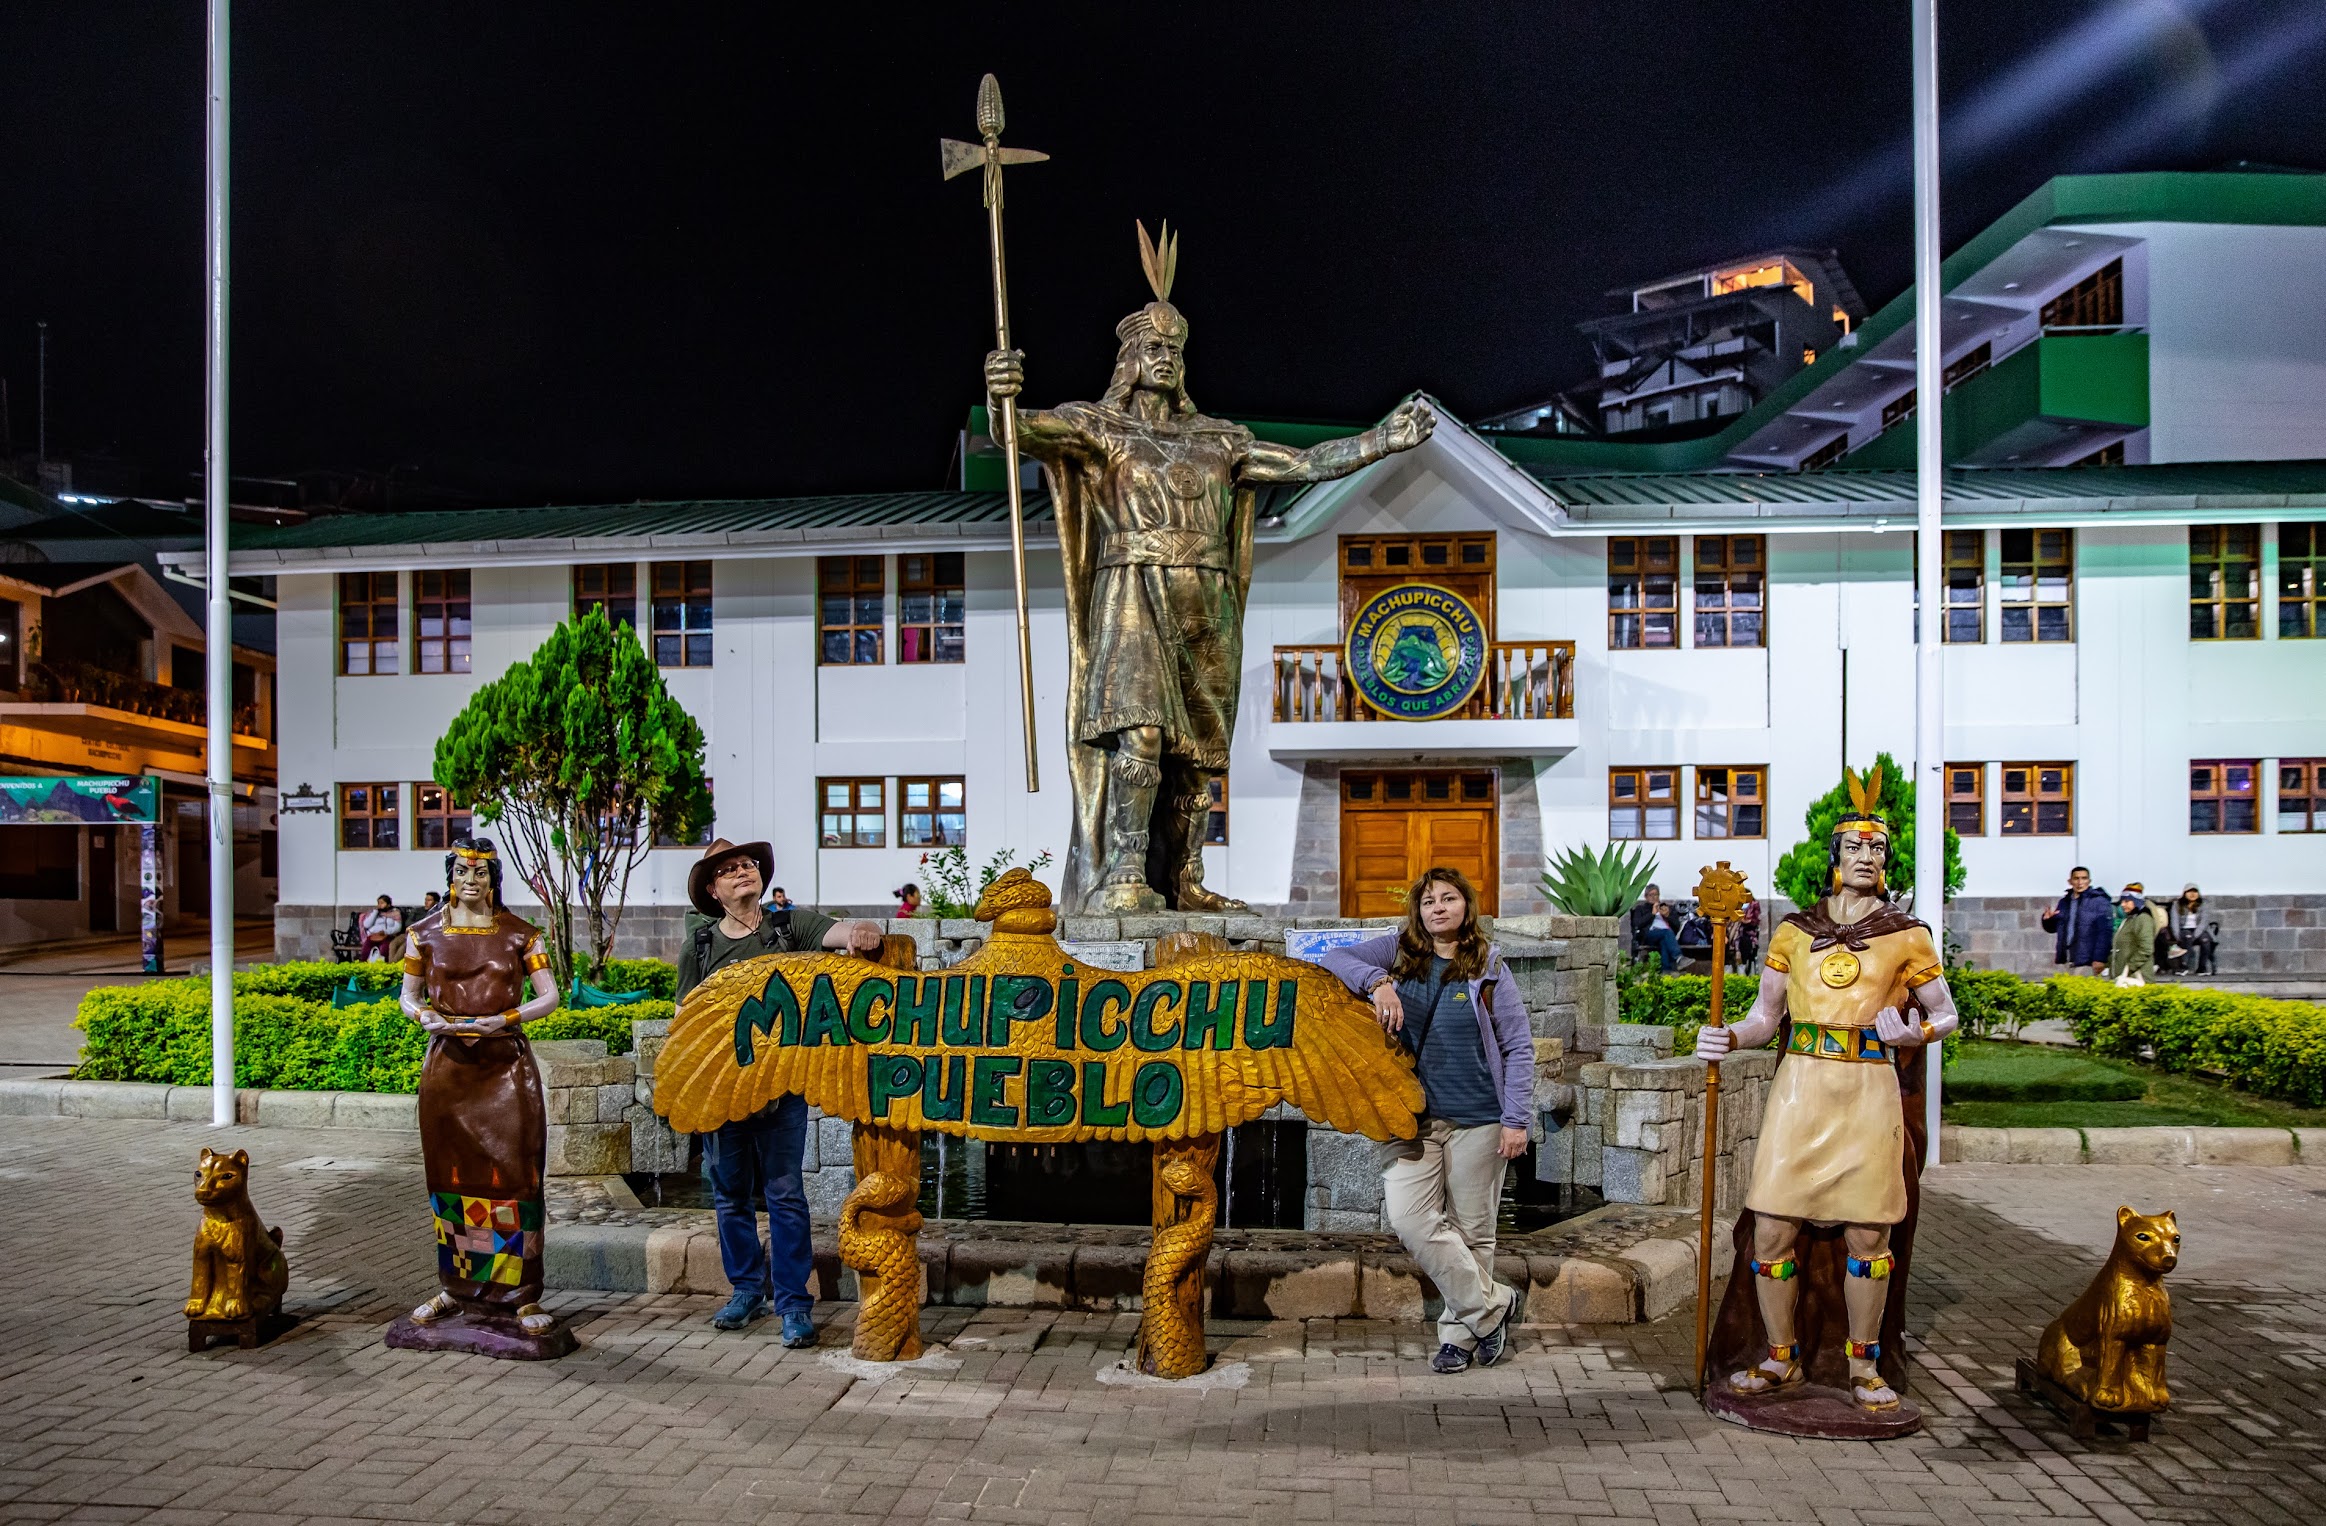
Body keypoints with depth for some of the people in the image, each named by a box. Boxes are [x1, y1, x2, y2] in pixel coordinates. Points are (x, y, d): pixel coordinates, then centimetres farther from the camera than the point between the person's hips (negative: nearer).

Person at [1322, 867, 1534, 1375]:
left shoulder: (1488, 966, 2)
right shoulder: (1398, 952, 7)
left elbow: (1519, 1046, 1)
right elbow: (1335, 958, -1)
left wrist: (1516, 1119, -6)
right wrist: (1377, 982, -19)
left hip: (1477, 1118, -1)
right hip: (1413, 1115, 1)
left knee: (1471, 1229, 6)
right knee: (1410, 1218, -12)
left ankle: (1459, 1331, 23)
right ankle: (1492, 1304, 3)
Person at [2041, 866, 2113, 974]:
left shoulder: (2098, 901, -4)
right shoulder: (2064, 902, 15)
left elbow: (2104, 932, -10)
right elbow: (2052, 928, 23)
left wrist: (2099, 959, -16)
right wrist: (2047, 920, 0)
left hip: (2087, 961, -6)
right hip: (2065, 960, 6)